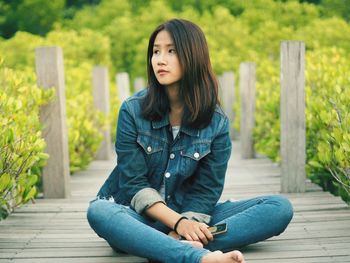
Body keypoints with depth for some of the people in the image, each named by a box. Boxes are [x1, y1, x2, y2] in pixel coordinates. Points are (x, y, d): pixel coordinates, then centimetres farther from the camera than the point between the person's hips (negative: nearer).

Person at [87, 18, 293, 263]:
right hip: (139, 216, -2)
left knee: (280, 208, -16)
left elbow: (206, 190, -6)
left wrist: (181, 233, -24)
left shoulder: (217, 122, -4)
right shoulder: (133, 110, -7)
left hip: (189, 215, 2)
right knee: (99, 212, -37)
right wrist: (178, 222, -24)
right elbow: (134, 183, -10)